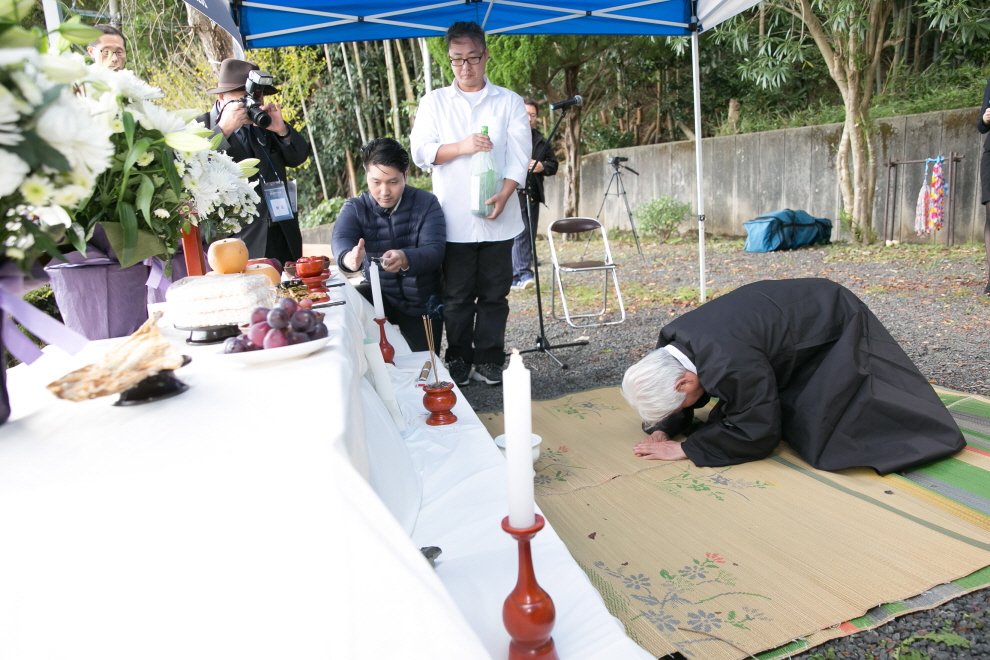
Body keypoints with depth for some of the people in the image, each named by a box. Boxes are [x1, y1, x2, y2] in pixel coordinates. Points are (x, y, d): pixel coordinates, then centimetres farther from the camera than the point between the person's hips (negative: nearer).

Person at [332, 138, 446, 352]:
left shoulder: (426, 204, -10)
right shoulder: (355, 208, -6)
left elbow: (435, 250, -24)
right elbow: (341, 238, -26)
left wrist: (405, 259, -48)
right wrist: (348, 257, -52)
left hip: (422, 303, 0)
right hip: (379, 294, 1)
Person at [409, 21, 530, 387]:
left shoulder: (509, 102, 11)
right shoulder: (434, 102, 12)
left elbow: (519, 154, 2)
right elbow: (421, 151, 1)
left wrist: (504, 194, -15)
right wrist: (462, 147, -16)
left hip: (497, 217, 0)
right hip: (453, 218, 0)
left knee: (494, 293, 4)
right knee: (457, 294, 3)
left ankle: (489, 360, 14)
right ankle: (458, 360, 15)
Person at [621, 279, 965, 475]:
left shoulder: (730, 362, -42)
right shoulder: (671, 344, -16)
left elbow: (756, 434, -32)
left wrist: (684, 449, -31)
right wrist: (663, 430, -19)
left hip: (835, 325, -8)